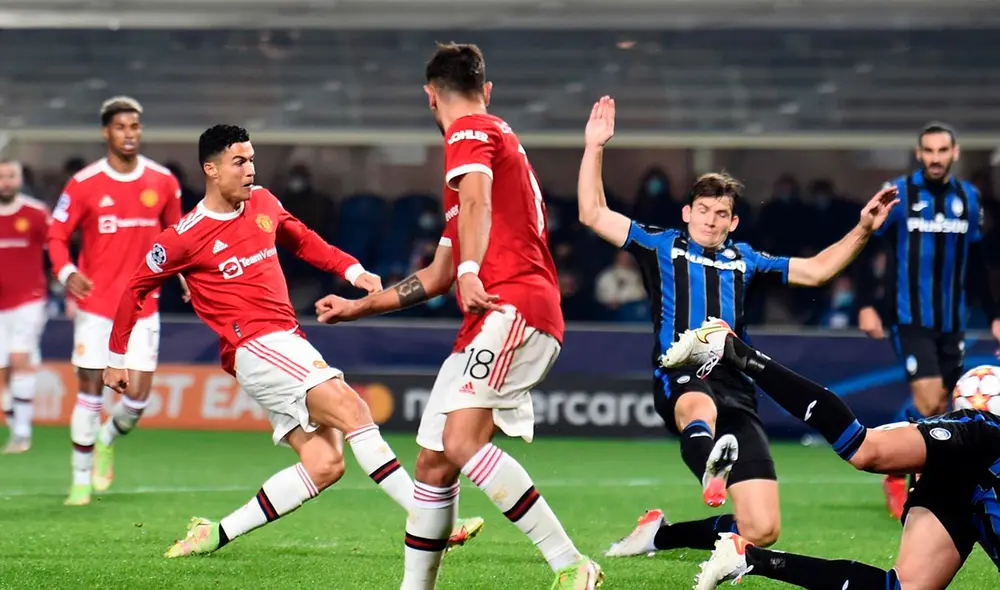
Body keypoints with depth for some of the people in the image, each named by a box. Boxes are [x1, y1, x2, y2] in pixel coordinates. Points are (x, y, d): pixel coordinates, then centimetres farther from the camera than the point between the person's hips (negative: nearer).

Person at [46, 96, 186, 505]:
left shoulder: (163, 182, 1)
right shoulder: (84, 185, -6)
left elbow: (175, 232, 16)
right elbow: (57, 235, 0)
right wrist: (66, 272, -19)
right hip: (95, 304, -2)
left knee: (138, 395, -3)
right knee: (90, 391, -2)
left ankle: (107, 441, 30)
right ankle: (81, 480, 10)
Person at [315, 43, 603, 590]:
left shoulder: (471, 132, 2)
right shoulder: (495, 142, 32)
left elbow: (477, 201, -21)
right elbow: (437, 275, 38)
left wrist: (471, 272, -38)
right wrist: (359, 306, 45)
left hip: (513, 306, -10)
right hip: (489, 321, 10)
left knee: (461, 439, -26)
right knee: (432, 461, 11)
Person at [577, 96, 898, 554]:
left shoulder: (743, 260, 24)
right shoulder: (661, 247, 16)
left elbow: (816, 270, 28)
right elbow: (593, 215, 11)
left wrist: (863, 230, 18)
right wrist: (595, 148, 4)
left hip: (735, 391, 4)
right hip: (681, 379, -4)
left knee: (762, 531, -7)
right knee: (700, 406, -46)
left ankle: (662, 534, 14)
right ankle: (711, 463, -80)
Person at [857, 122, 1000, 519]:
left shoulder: (968, 198, 8)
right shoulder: (897, 195, -6)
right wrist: (866, 305, -11)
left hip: (951, 322, 5)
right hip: (909, 319, -5)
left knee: (939, 409, 7)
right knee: (927, 403, -16)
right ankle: (895, 472, 2)